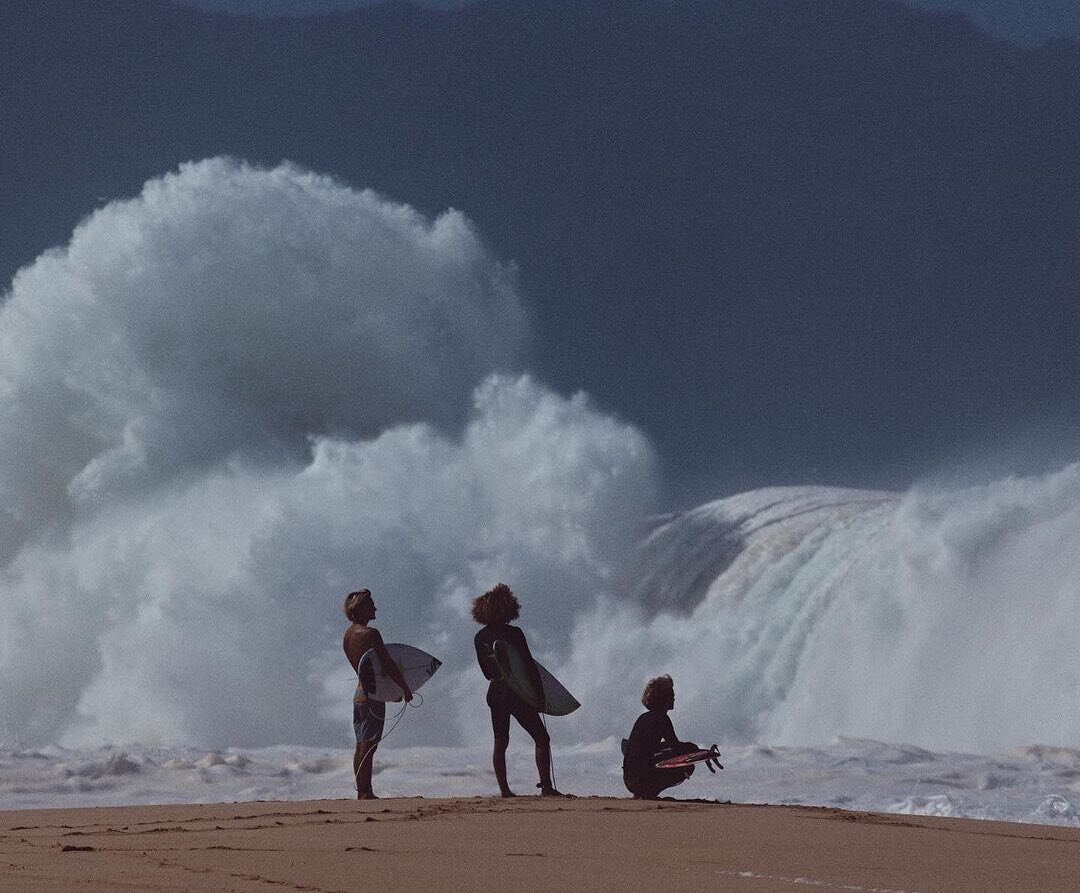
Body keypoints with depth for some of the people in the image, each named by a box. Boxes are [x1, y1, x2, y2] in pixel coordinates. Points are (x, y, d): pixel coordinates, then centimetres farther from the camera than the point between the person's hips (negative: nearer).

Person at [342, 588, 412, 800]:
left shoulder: (348, 635, 12)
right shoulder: (369, 634, -15)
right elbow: (388, 664, -18)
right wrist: (405, 688, -7)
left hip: (359, 692, 9)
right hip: (373, 694, -9)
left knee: (361, 746, 11)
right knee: (368, 746, -8)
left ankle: (362, 792, 14)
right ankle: (365, 793, -9)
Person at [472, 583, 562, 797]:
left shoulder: (480, 638, 4)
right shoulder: (513, 634, -12)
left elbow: (486, 671, 10)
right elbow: (529, 665, -11)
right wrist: (540, 691, -3)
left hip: (495, 692, 5)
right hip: (517, 692, -5)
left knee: (500, 742, 10)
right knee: (541, 739, 2)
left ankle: (504, 789, 5)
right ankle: (546, 786, -4)